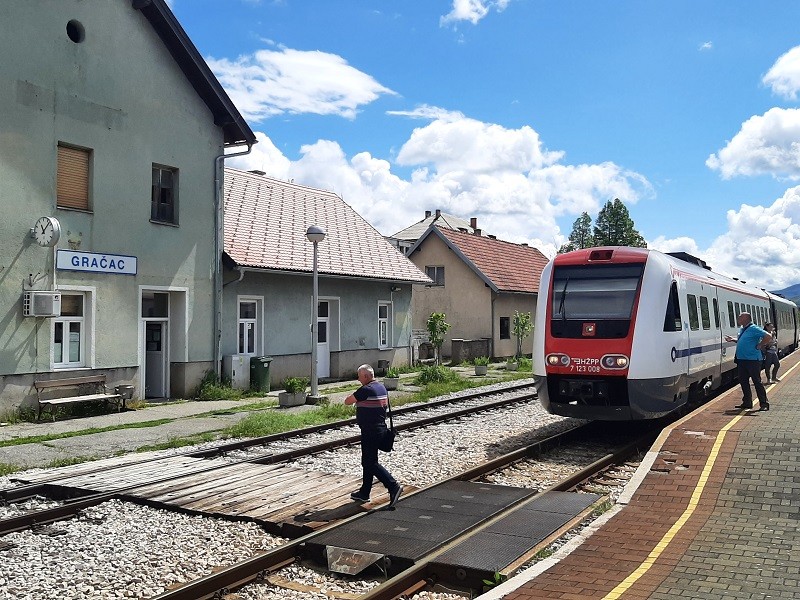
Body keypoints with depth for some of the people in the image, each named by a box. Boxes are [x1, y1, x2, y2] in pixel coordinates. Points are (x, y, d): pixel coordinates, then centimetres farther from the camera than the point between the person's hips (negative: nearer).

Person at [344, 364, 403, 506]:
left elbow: (347, 401, -13)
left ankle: (393, 487, -10)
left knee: (370, 463, -4)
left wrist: (354, 396, 6)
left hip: (370, 431, -10)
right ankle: (364, 493, 24)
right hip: (380, 428, 10)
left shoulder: (366, 390, -19)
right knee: (368, 461, 16)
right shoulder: (381, 387, 10)